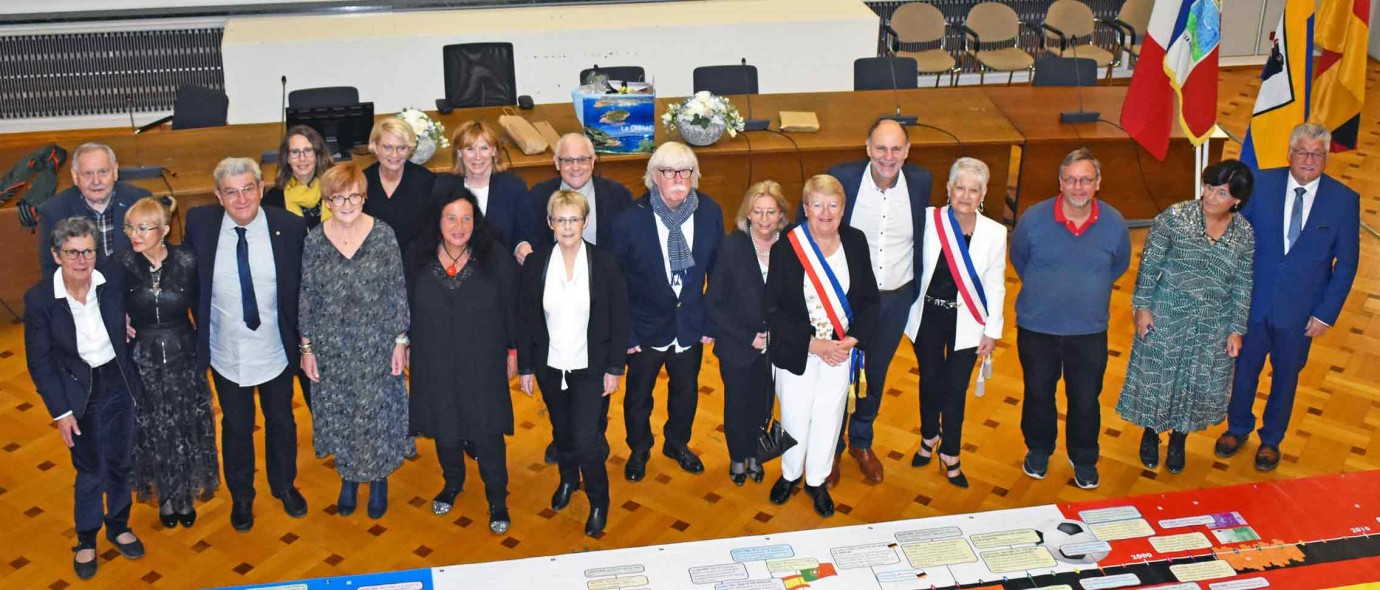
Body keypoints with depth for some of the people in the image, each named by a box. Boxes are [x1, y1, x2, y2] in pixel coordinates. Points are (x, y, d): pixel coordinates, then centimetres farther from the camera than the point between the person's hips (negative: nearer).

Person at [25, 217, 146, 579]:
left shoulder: (112, 283, -12)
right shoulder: (39, 298, -19)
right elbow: (39, 361, -12)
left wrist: (134, 379, 6)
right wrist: (60, 412, -11)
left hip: (118, 382, 3)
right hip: (80, 391, -3)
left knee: (120, 462, 17)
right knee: (91, 470, 6)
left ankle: (118, 526, 40)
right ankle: (86, 540, 29)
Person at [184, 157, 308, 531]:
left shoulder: (290, 227, -16)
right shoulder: (200, 224, -12)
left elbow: (304, 287, -5)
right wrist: (200, 328, -1)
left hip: (275, 350, 0)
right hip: (226, 354, 0)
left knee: (281, 420, 21)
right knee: (236, 426, 19)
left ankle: (284, 485, 47)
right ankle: (241, 496, 42)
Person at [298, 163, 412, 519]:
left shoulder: (383, 235, -9)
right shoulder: (315, 241, -5)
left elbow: (398, 292, -4)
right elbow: (307, 298, 1)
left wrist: (401, 341, -5)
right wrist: (307, 348, 2)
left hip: (376, 343, -1)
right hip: (331, 347, 1)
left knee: (377, 411, 8)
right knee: (338, 413, 12)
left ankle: (378, 480, 29)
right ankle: (348, 480, 32)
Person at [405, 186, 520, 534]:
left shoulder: (495, 258, -11)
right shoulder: (418, 258, -6)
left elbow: (511, 308, -3)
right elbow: (408, 309, 3)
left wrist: (512, 352, 1)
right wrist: (404, 348, 7)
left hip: (483, 364, -2)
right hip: (435, 365, 2)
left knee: (487, 433, 3)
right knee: (445, 427, 18)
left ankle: (497, 500, 21)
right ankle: (453, 483, 42)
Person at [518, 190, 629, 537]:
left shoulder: (604, 263, -10)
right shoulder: (535, 264, -4)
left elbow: (619, 318, -6)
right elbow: (526, 319, 1)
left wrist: (615, 368, -7)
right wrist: (525, 367, 1)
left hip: (591, 368, -3)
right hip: (550, 367, 3)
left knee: (587, 439, -8)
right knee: (562, 431, 20)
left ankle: (599, 502, 16)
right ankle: (568, 479, 48)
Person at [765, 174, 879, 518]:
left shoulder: (855, 242, -6)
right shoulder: (786, 248, -15)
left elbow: (869, 298, 1)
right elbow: (773, 309, -13)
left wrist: (852, 341, -12)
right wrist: (814, 345, -18)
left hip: (842, 349, 2)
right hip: (796, 351, -2)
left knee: (829, 416, 13)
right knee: (795, 417, 10)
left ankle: (817, 481, 35)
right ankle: (791, 475, 38)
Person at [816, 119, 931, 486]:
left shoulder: (920, 182, -10)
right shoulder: (841, 178, -18)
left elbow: (922, 235, 5)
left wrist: (917, 287, 6)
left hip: (896, 298, 2)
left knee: (876, 374, 20)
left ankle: (861, 442, 43)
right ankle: (831, 447, 35)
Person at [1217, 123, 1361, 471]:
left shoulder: (1343, 200, -11)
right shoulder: (1261, 184, -10)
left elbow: (1346, 263, -6)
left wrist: (1326, 313, -8)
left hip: (1299, 311, 0)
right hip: (1253, 302, 1)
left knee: (1286, 376, 18)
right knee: (1244, 369, 18)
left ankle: (1271, 439, 40)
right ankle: (1238, 428, 43)